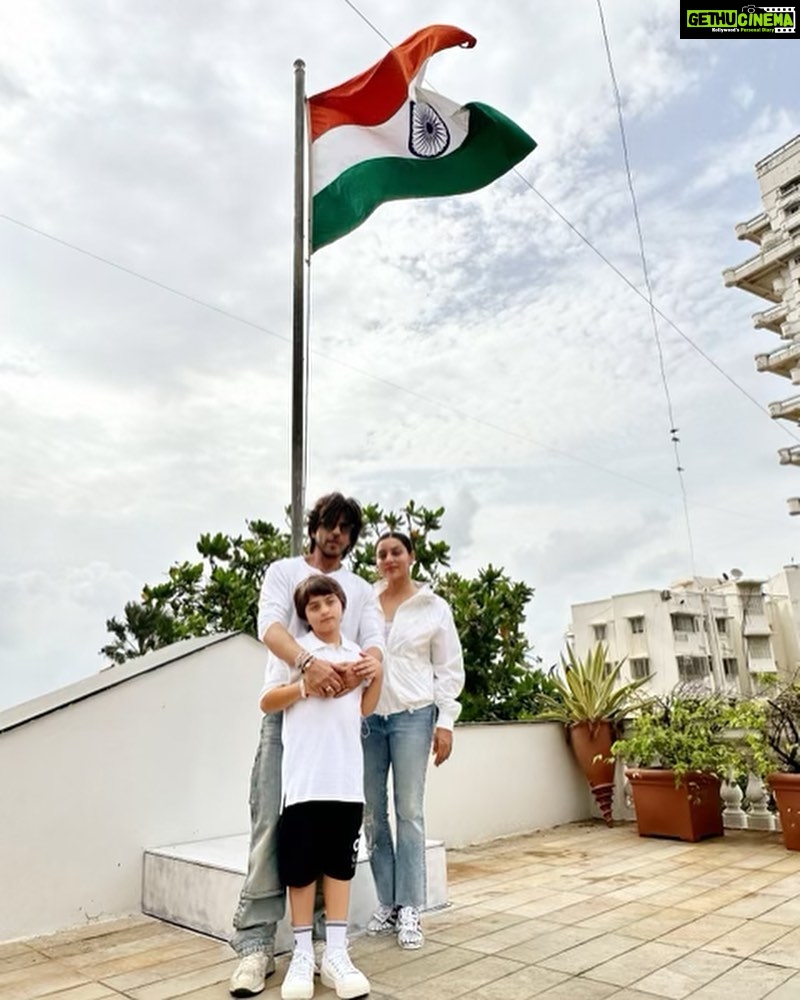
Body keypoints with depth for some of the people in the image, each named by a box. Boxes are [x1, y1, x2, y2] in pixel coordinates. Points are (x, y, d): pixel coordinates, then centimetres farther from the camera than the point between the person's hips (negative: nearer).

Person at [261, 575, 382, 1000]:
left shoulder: (356, 653, 12)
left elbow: (364, 709, 15)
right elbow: (267, 702, -2)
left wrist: (377, 677, -1)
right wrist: (305, 685, -15)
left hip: (347, 776, 4)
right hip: (304, 777, -3)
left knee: (340, 862, 9)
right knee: (301, 866, 4)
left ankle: (335, 953, 18)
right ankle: (302, 954, 17)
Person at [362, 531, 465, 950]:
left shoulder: (434, 608, 4)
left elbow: (450, 670, 4)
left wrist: (445, 721, -3)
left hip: (413, 715, -2)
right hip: (366, 715, 2)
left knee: (409, 811, 1)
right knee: (372, 812, 7)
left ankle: (409, 909, 11)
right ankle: (387, 902, 20)